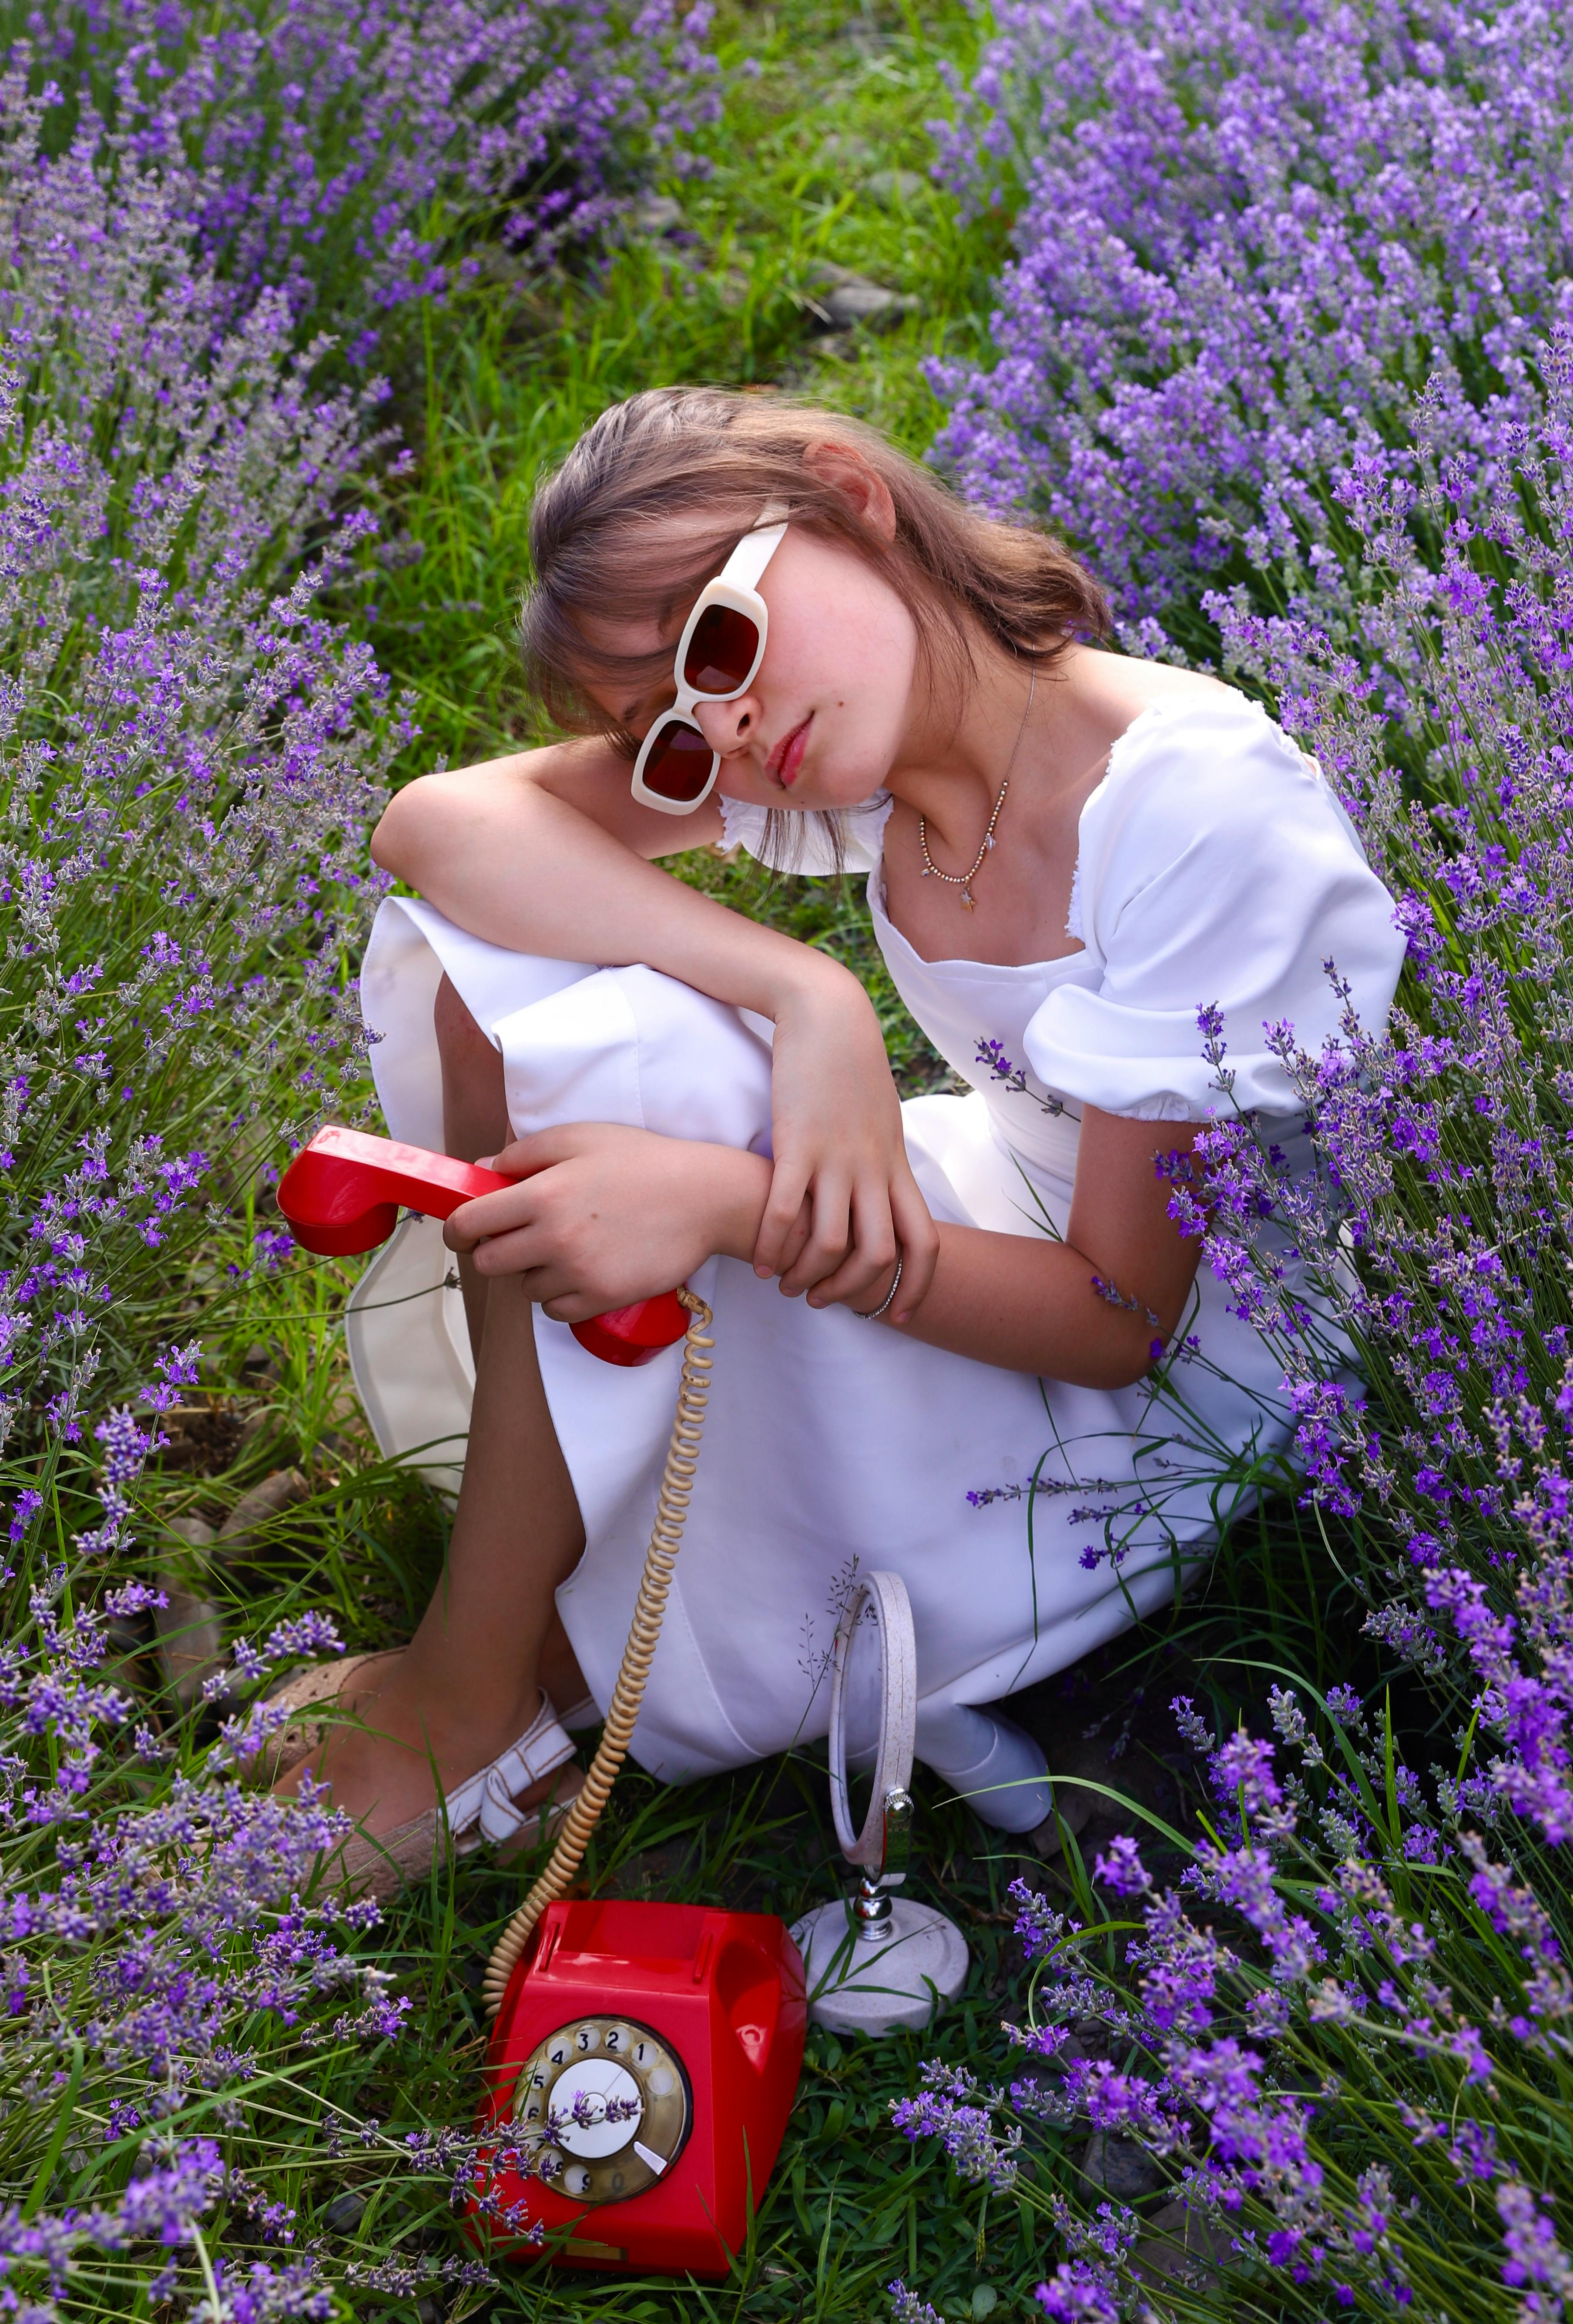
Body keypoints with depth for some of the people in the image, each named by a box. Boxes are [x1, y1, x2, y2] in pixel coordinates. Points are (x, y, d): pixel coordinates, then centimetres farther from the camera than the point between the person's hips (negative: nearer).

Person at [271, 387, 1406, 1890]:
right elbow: (436, 823, -18)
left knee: (609, 1048, -26)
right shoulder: (840, 736, -8)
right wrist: (801, 999, -33)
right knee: (498, 971, -12)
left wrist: (733, 1204, -35)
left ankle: (482, 1685, -8)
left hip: (1165, 1405, -6)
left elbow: (1119, 1318, -24)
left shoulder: (1204, 811, -27)